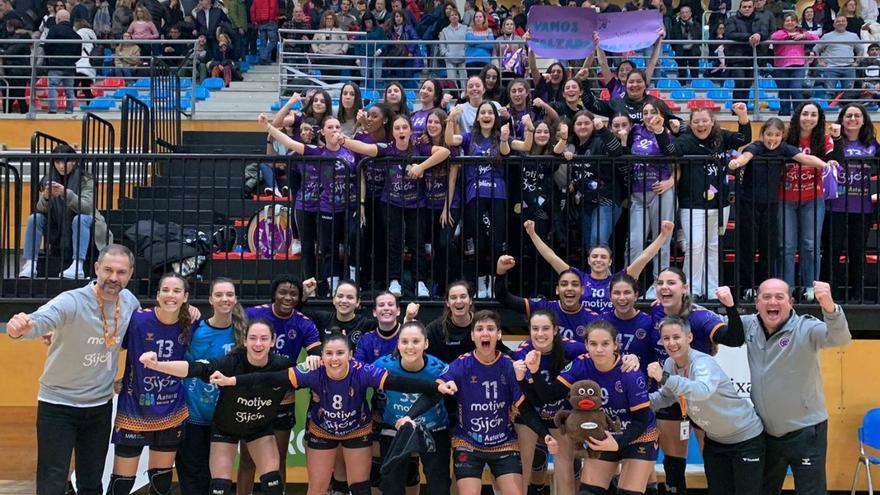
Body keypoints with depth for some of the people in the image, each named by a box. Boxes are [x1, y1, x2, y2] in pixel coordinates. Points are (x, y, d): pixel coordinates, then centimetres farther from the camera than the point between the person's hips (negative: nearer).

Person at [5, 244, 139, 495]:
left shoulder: (129, 301, -3)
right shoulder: (71, 302, -21)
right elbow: (39, 321, -42)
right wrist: (19, 328, -63)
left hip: (100, 407, 5)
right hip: (58, 406, -5)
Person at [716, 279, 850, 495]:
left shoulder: (806, 328, -17)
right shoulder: (750, 325, -4)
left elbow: (840, 338, -34)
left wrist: (829, 308, -54)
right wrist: (728, 305, -7)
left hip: (805, 432, -5)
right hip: (766, 432, 5)